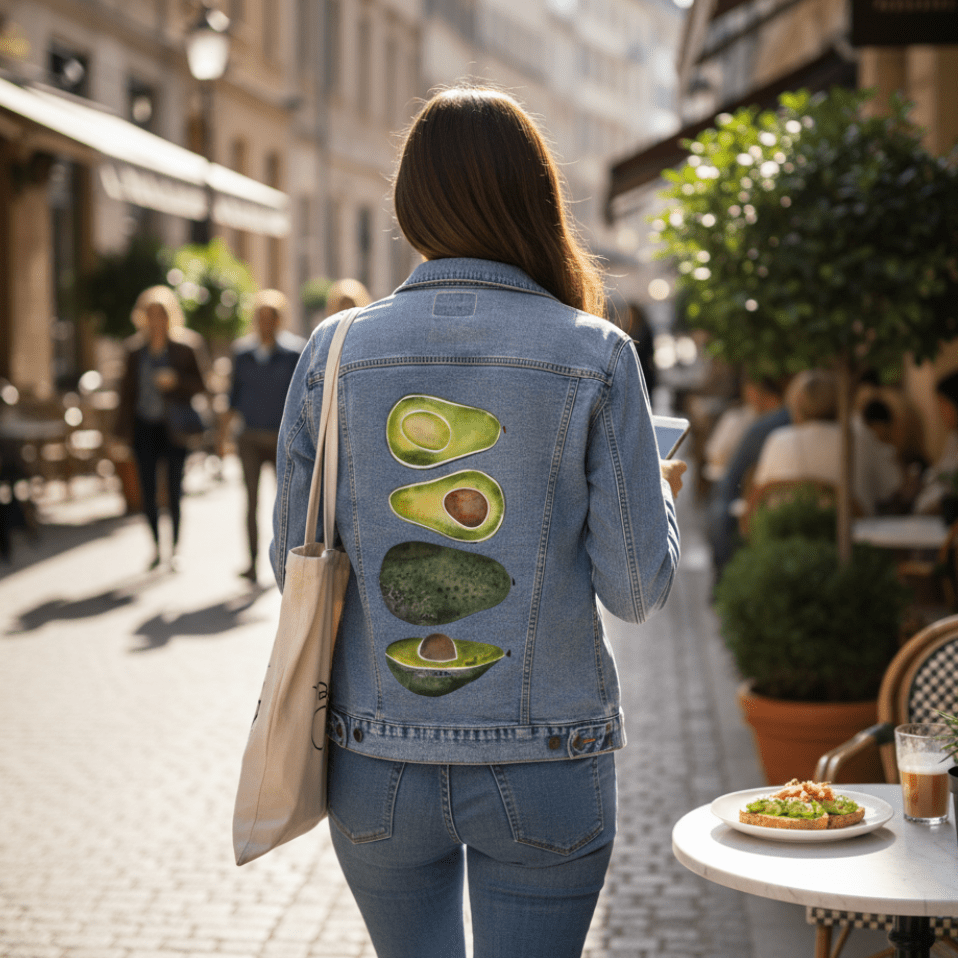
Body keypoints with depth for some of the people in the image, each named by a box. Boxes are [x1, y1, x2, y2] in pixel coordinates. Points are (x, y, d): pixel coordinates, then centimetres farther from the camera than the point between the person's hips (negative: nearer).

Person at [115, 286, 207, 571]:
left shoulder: (187, 345, -1)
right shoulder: (135, 347, 8)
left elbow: (201, 383, 0)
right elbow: (128, 387, 12)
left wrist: (176, 381, -18)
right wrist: (124, 427, 9)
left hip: (175, 426, -3)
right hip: (144, 425, 3)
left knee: (175, 488, -1)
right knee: (147, 488, 0)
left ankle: (175, 547, 11)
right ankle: (156, 545, 13)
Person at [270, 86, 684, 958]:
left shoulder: (334, 354, -3)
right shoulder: (594, 355, -9)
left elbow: (291, 567, 3)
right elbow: (637, 589, -7)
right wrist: (662, 493, 14)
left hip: (375, 765, 2)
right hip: (543, 774, -2)